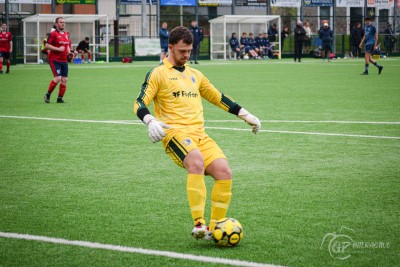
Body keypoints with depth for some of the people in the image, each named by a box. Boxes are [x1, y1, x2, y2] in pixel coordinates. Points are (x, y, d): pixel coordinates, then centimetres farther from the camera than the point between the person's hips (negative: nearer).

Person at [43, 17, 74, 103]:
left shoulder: (67, 34, 14)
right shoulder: (53, 34, -7)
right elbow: (46, 46, -12)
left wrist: (68, 51, 9)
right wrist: (58, 49, -18)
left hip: (64, 60, 7)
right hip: (54, 60, -7)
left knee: (64, 79, 1)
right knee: (58, 78, -18)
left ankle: (60, 98, 12)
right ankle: (48, 94, 0)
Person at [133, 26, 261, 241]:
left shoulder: (195, 75, 23)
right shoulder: (158, 74, 5)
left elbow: (218, 97, 34)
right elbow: (139, 104, -4)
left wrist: (245, 115, 28)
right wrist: (150, 121, -25)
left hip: (199, 134, 6)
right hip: (175, 133, -6)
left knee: (224, 171, -16)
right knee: (196, 160, -36)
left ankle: (214, 228, -5)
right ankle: (198, 224, -38)